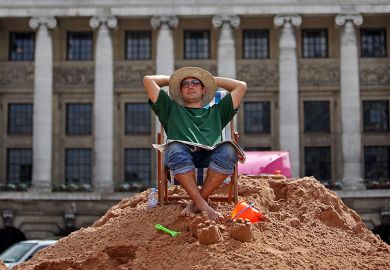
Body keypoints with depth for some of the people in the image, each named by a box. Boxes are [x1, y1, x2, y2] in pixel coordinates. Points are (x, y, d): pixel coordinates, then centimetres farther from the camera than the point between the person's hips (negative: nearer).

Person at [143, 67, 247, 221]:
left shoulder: (216, 112, 38)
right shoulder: (172, 109, 35)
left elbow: (241, 86, 38)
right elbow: (148, 80, 30)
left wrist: (212, 80, 43)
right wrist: (171, 79, 44)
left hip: (210, 156, 1)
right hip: (182, 156, -1)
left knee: (228, 150, -34)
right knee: (175, 149, -38)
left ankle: (197, 201, -25)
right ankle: (203, 205, -36)